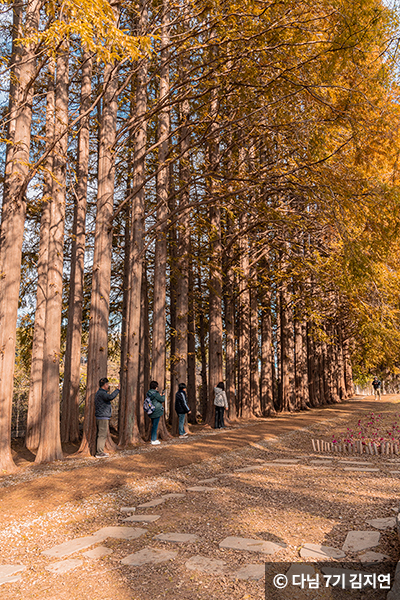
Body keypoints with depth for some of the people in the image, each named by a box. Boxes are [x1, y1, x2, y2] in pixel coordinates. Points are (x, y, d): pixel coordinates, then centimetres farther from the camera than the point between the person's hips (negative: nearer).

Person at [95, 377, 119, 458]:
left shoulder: (99, 392, 16)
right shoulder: (101, 393, -17)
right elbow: (110, 397, -35)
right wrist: (117, 389, -28)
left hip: (101, 417, 11)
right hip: (102, 417, -11)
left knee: (101, 434, 15)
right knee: (102, 434, -7)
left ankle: (99, 451, 22)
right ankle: (99, 453, -4)